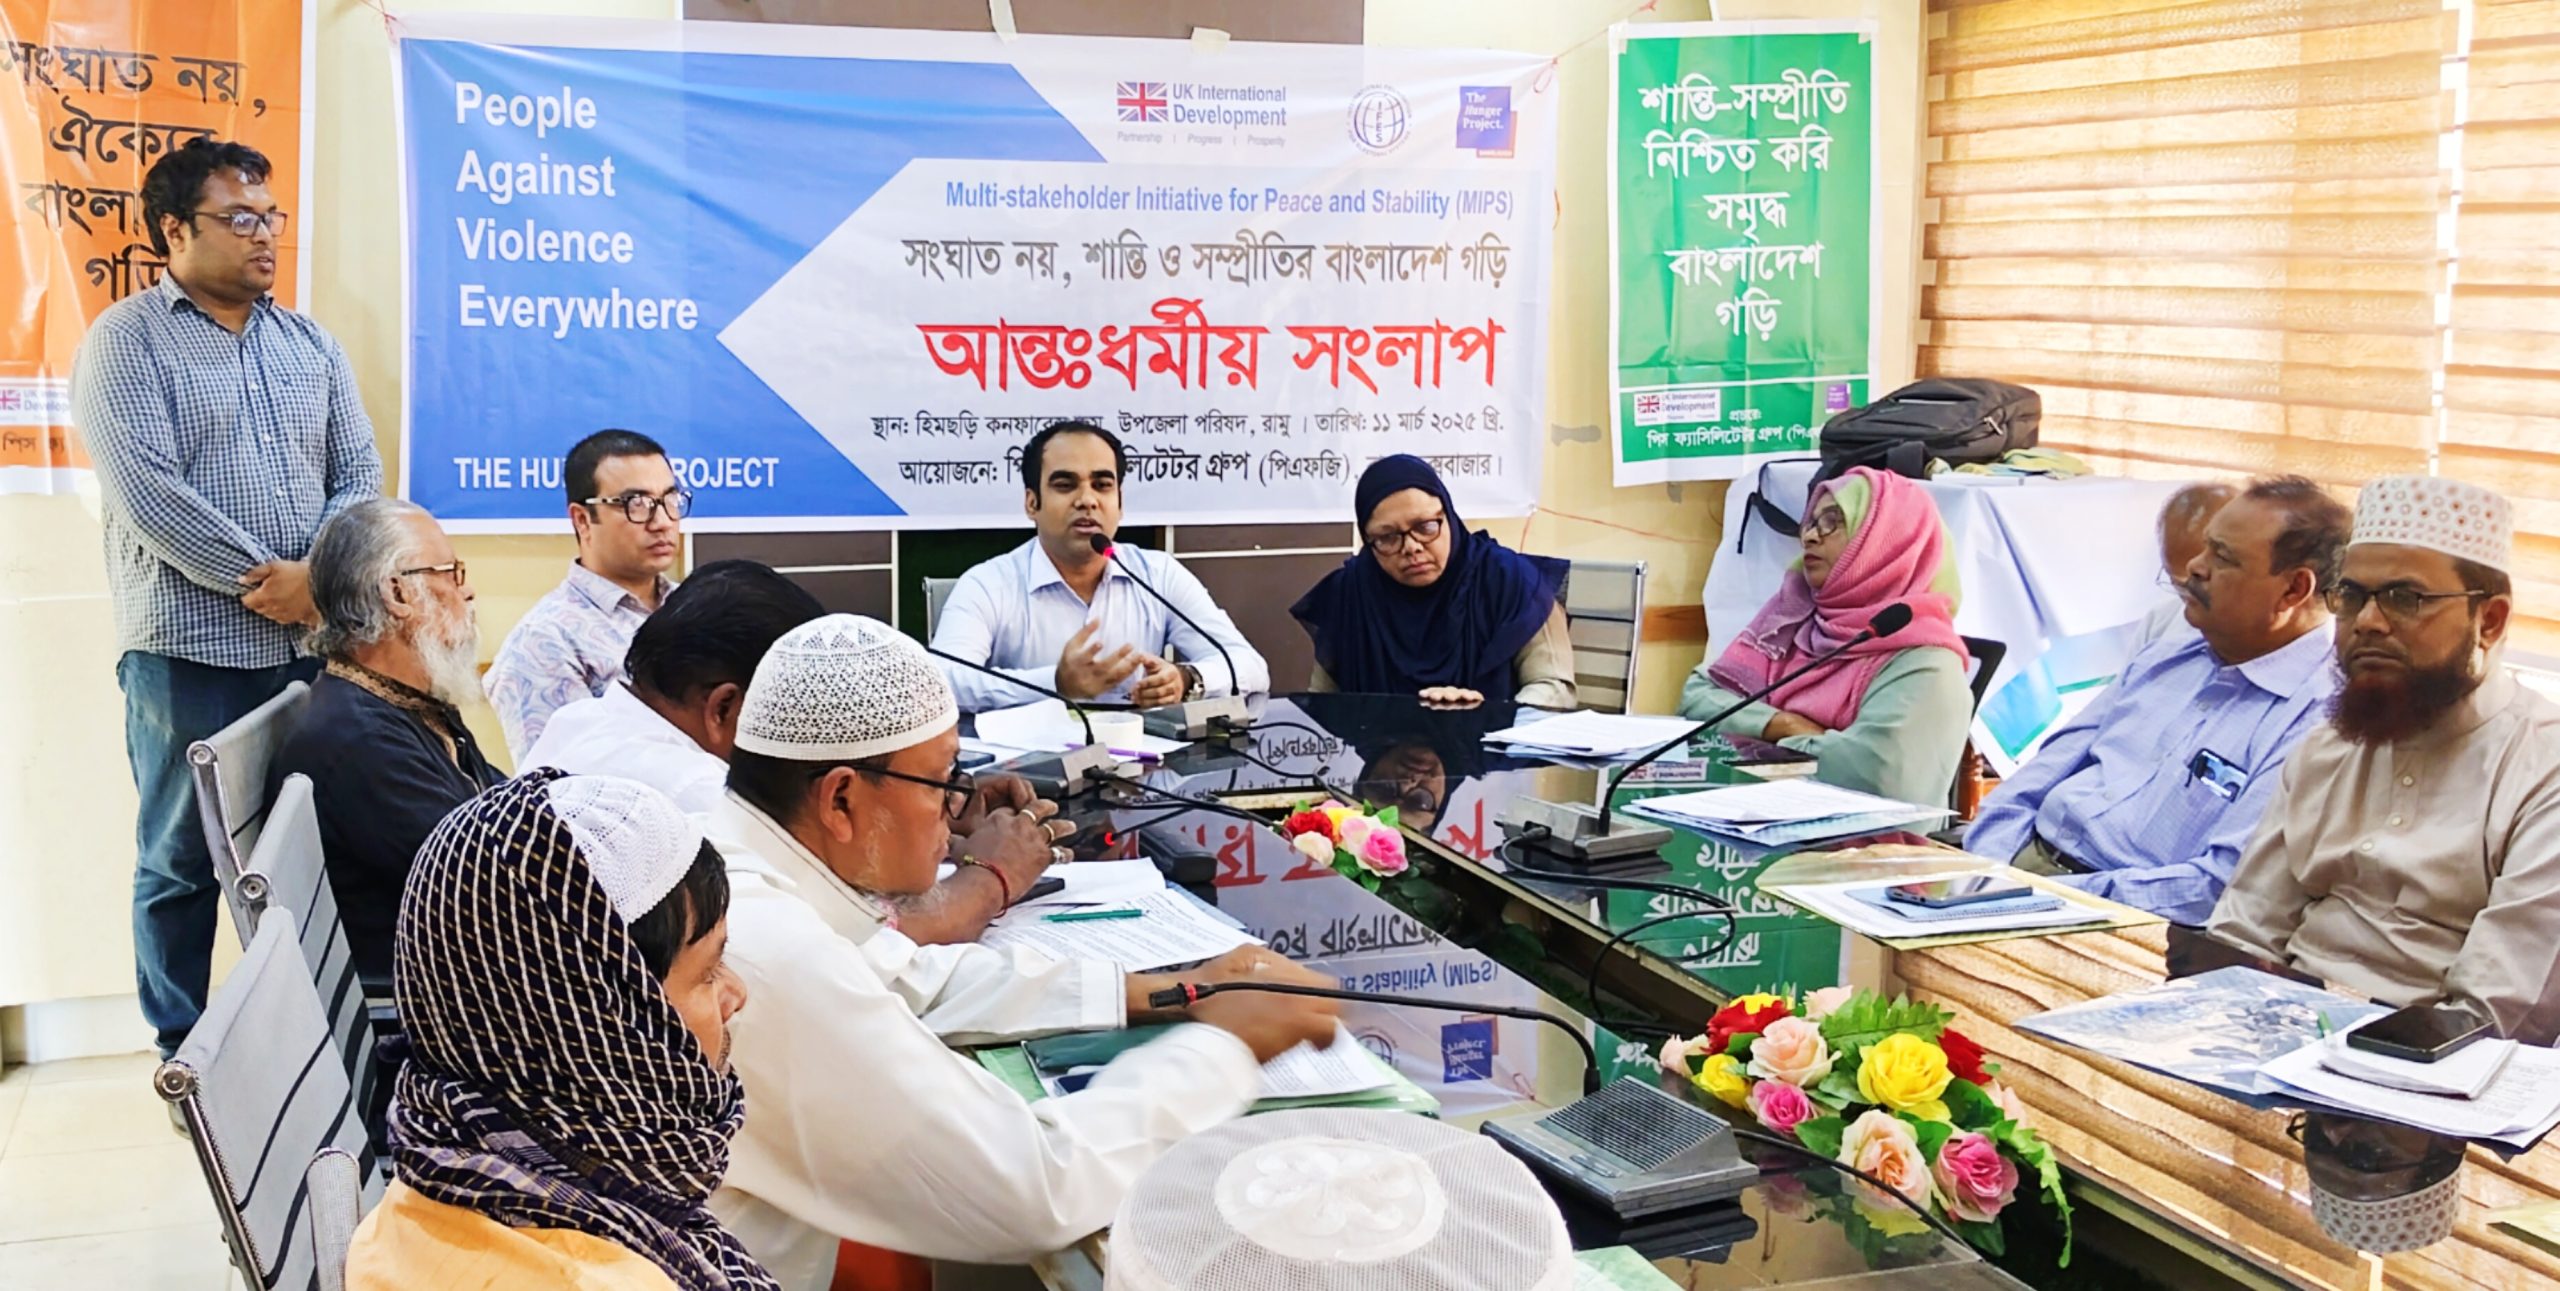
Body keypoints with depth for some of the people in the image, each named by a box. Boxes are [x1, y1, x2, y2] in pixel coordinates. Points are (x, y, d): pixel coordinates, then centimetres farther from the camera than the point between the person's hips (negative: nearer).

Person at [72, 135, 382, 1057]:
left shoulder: (309, 343, 14)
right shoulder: (127, 341, -2)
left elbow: (359, 472, 7)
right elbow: (146, 492, -13)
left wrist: (316, 575, -10)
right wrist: (264, 577, -14)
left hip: (313, 641, 5)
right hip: (189, 648, -4)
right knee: (183, 860, 4)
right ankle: (185, 1053, 17)